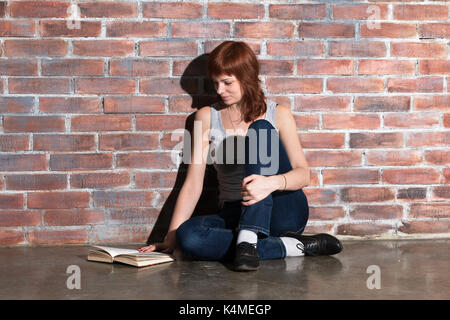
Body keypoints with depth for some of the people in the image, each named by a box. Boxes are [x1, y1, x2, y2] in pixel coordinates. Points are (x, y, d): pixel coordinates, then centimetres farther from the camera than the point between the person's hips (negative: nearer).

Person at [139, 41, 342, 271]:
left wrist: (272, 183, -31)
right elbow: (193, 184, 3)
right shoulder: (207, 117, 7)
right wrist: (170, 239, -6)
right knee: (188, 236, -31)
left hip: (283, 211, -2)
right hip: (234, 215, 3)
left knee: (260, 130, -24)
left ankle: (249, 239, -35)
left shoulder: (278, 114, 2)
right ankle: (295, 247, -22)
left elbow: (303, 173, -8)